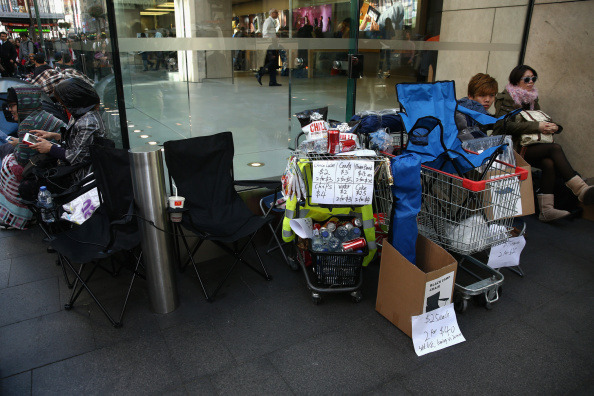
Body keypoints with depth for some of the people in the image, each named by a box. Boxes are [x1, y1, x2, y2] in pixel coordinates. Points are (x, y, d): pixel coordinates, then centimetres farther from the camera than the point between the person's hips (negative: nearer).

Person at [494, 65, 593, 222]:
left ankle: (546, 209, -31)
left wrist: (553, 126, -7)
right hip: (511, 147, -6)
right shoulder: (505, 98, -1)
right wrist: (537, 126, -22)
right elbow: (507, 125, -15)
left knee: (549, 163, -26)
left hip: (529, 145, 6)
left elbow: (542, 118, 18)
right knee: (555, 148, -26)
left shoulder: (532, 98, 22)